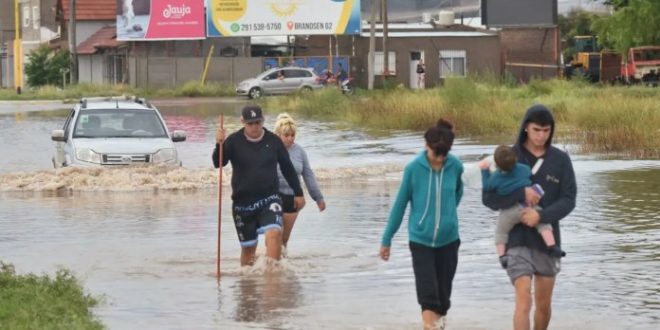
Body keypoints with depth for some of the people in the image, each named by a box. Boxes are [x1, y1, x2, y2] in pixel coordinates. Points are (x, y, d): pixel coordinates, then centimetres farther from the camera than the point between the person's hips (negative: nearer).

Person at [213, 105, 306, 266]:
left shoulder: (273, 141, 0)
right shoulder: (234, 141, -3)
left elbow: (287, 168, 11)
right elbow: (218, 163, -15)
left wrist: (298, 193, 16)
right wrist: (219, 145, -34)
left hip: (269, 199, 0)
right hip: (243, 203, 0)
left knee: (274, 233, -25)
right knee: (248, 247, 8)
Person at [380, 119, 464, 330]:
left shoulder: (455, 166, -6)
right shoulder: (414, 168, -12)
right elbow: (400, 204, -2)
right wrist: (386, 240, 2)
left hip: (448, 239, 2)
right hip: (420, 239, -2)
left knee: (443, 292, 9)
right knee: (427, 295, -10)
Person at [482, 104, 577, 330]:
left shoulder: (561, 160, 0)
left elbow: (569, 200, -5)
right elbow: (488, 198, -10)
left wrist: (541, 215, -21)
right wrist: (521, 193, -22)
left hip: (547, 240, 3)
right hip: (517, 239, -2)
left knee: (543, 304, 12)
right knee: (523, 301, -15)